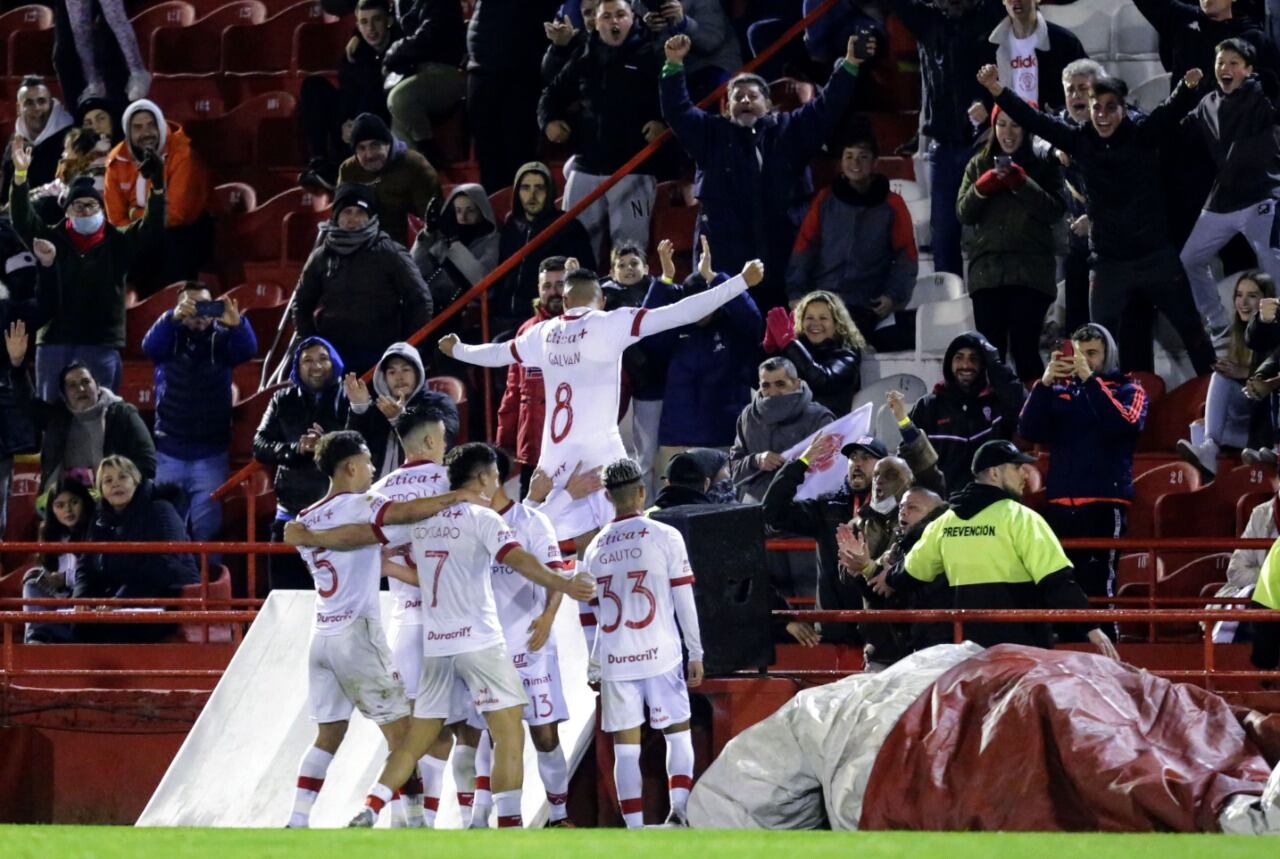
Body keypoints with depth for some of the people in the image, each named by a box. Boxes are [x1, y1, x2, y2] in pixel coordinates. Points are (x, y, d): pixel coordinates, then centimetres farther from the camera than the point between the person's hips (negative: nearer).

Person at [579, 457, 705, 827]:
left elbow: (592, 612, 12)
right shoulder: (665, 536, -2)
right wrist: (696, 653, 2)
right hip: (660, 654, -2)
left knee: (626, 749, 4)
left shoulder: (596, 547, 7)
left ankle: (634, 831, 1)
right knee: (678, 734, 8)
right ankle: (678, 808, -12)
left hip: (613, 658, 2)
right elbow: (684, 599, -4)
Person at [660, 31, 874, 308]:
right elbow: (678, 111, 7)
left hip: (780, 256, 1)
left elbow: (826, 107, 9)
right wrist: (674, 66, -5)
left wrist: (849, 66, -3)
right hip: (724, 252, -1)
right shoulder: (712, 134, 14)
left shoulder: (789, 131, 14)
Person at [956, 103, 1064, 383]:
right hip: (987, 270, 3)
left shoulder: (1043, 166, 7)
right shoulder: (978, 165, 15)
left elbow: (1055, 212, -4)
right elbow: (963, 212, 9)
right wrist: (982, 188, -8)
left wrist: (1022, 184, -14)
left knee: (1024, 350, -11)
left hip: (1030, 272, -3)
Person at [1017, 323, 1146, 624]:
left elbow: (1125, 424, -13)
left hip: (1104, 503, -4)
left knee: (1097, 584, -14)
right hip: (1060, 503, 4)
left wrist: (1090, 379, -17)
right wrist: (1045, 382, -9)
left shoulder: (1128, 390, 8)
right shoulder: (1059, 390, 14)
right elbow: (1028, 431, 3)